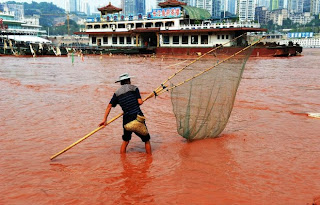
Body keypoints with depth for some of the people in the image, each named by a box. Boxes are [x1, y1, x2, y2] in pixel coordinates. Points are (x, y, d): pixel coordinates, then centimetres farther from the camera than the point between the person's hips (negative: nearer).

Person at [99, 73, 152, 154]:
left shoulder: (117, 93, 13)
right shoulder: (133, 88, 5)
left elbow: (109, 106, 8)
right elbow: (140, 102, -4)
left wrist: (105, 119, 9)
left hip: (127, 118, 4)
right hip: (137, 116, -3)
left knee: (125, 141, 22)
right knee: (146, 140, 11)